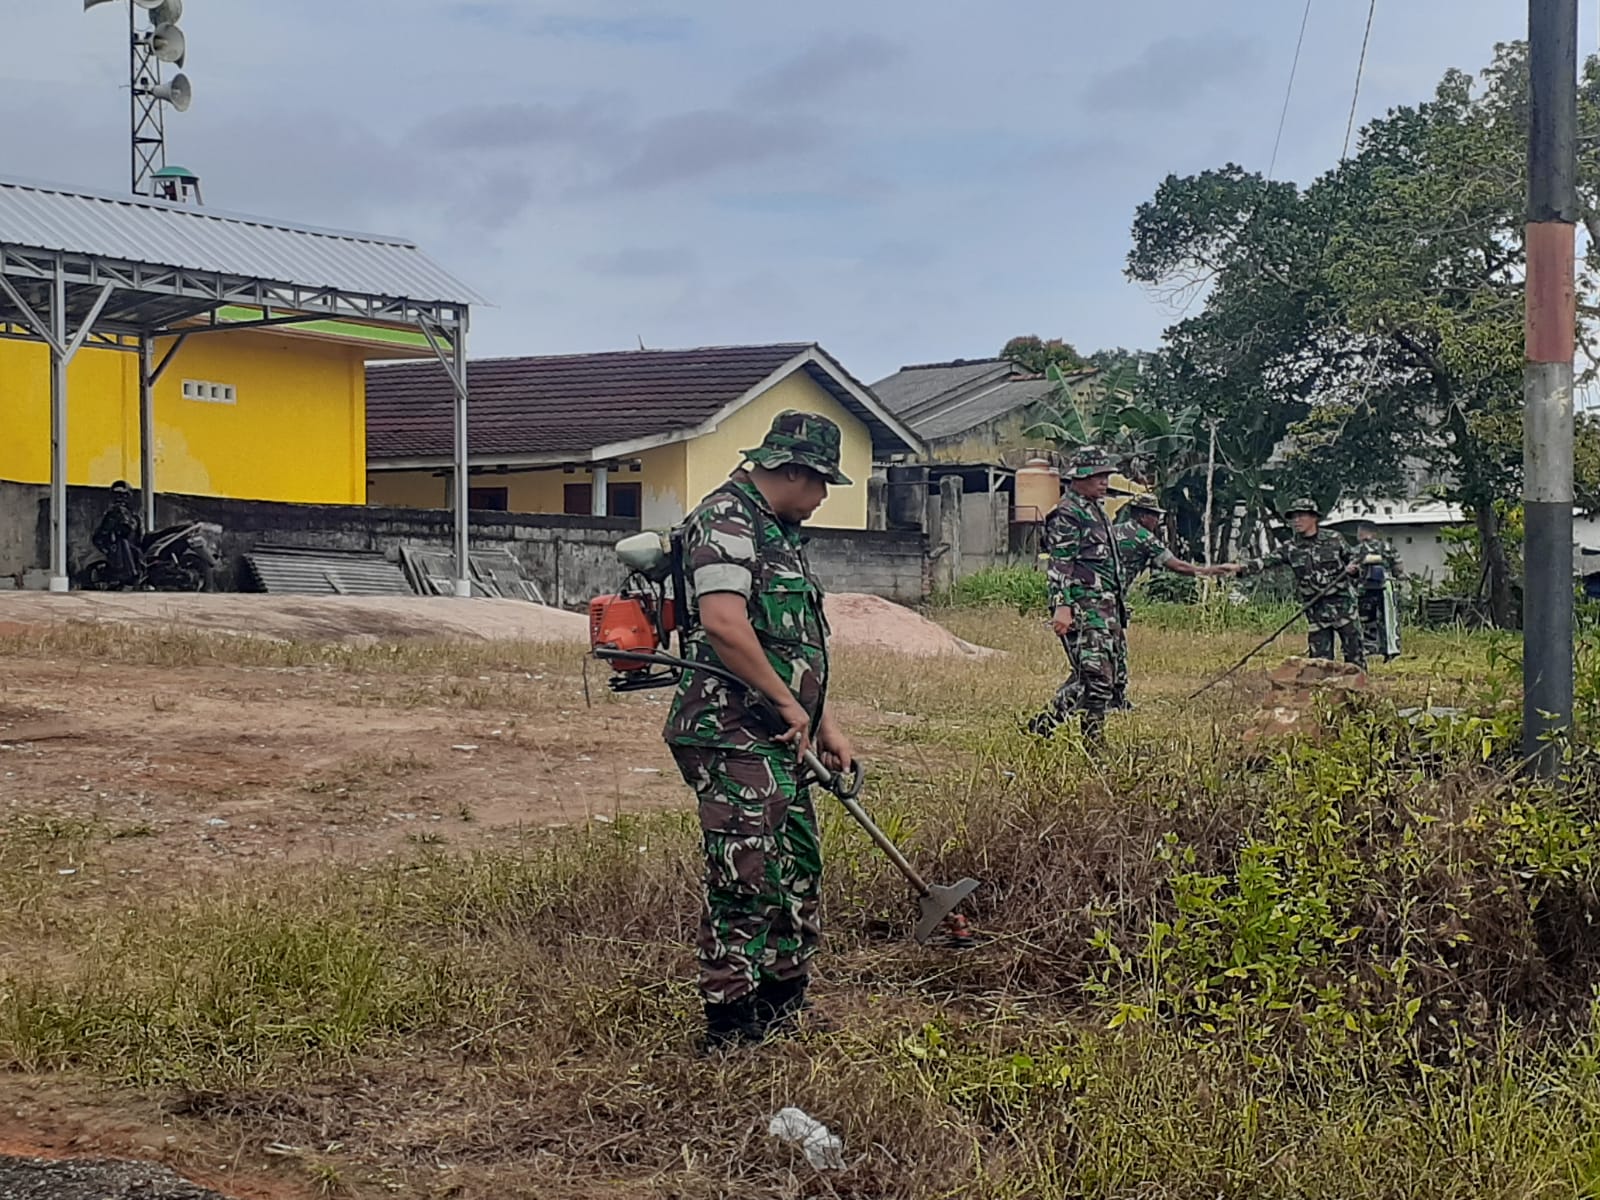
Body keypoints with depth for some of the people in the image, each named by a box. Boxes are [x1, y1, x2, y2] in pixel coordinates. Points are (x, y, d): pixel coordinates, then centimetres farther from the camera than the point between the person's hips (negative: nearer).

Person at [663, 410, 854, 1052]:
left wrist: (827, 725, 20)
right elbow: (723, 624, -25)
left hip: (778, 737, 11)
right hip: (732, 734, -11)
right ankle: (727, 1035, -4)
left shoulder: (779, 531, 21)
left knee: (797, 873, 16)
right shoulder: (725, 519, -12)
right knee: (746, 880, -10)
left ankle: (781, 1015, 26)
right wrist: (789, 703, -17)